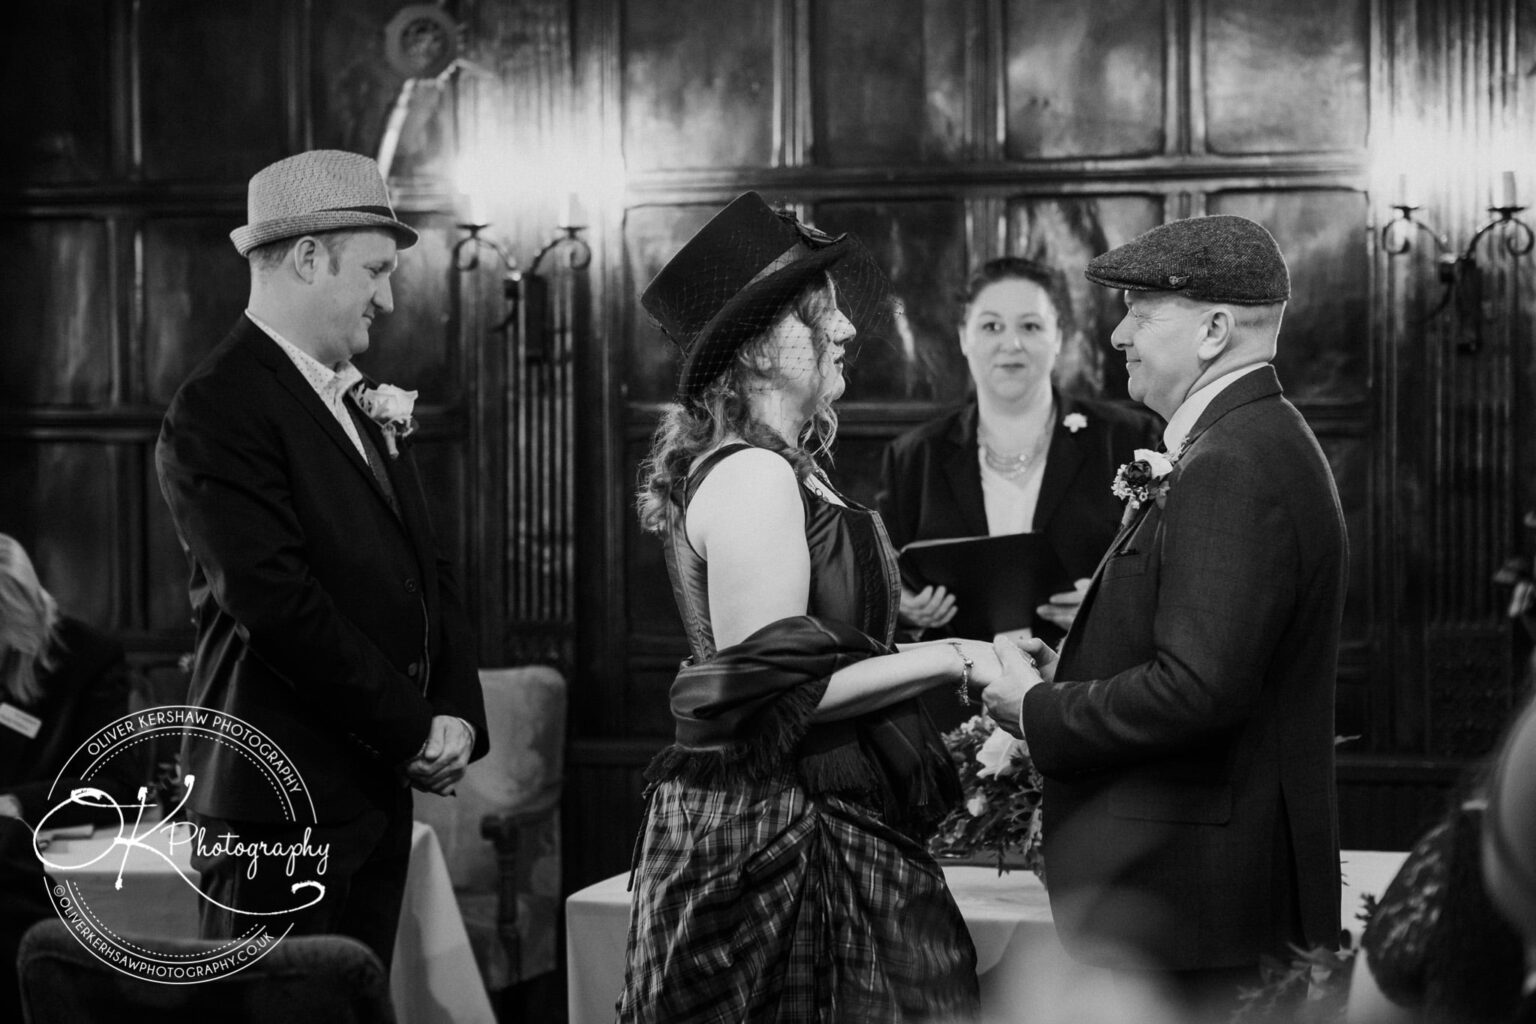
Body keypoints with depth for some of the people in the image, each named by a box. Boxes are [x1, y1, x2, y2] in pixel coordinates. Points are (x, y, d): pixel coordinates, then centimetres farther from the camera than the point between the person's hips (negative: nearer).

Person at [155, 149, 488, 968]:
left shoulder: (362, 402, 15)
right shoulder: (218, 412, -13)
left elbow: (425, 567, 17)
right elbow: (278, 604, -20)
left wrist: (456, 714, 1)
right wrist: (413, 731, -13)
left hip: (377, 791, 8)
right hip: (283, 802, -8)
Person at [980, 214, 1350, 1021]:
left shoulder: (1231, 470, -19)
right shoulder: (1257, 444, 14)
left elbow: (1198, 690, -25)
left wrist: (1040, 712, -13)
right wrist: (1070, 670, 8)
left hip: (1184, 886, -10)